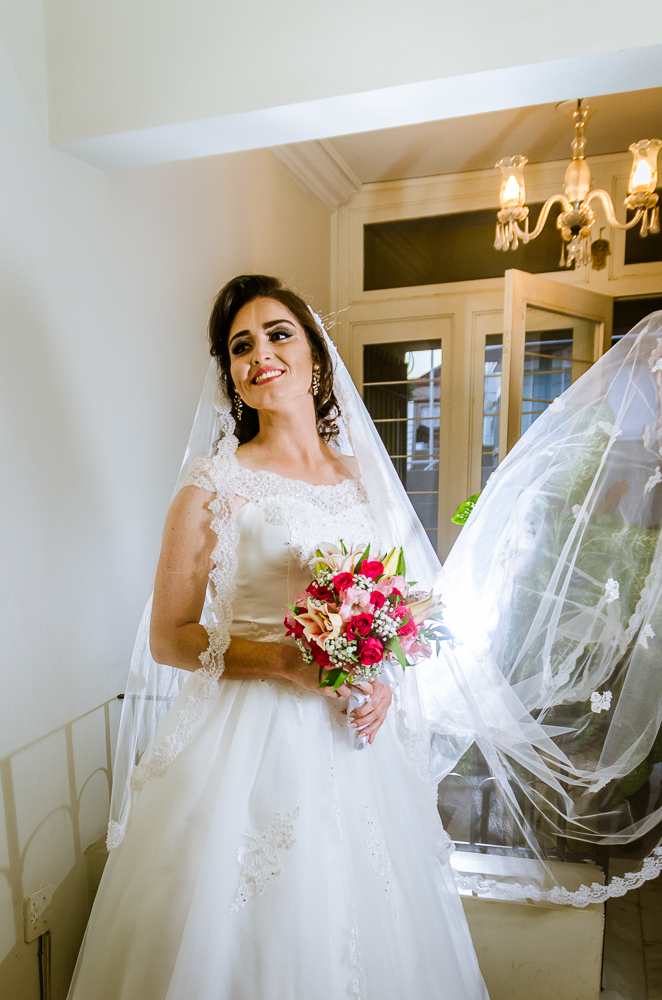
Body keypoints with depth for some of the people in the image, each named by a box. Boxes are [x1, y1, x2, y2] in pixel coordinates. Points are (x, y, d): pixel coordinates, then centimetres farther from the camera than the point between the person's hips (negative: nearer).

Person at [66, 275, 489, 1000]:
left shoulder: (361, 480, 5)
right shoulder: (213, 485, -10)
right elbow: (167, 639, -9)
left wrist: (383, 675, -5)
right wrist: (288, 662, -22)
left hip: (358, 737, 5)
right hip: (253, 741, -4)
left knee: (364, 931, 21)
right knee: (253, 940, 13)